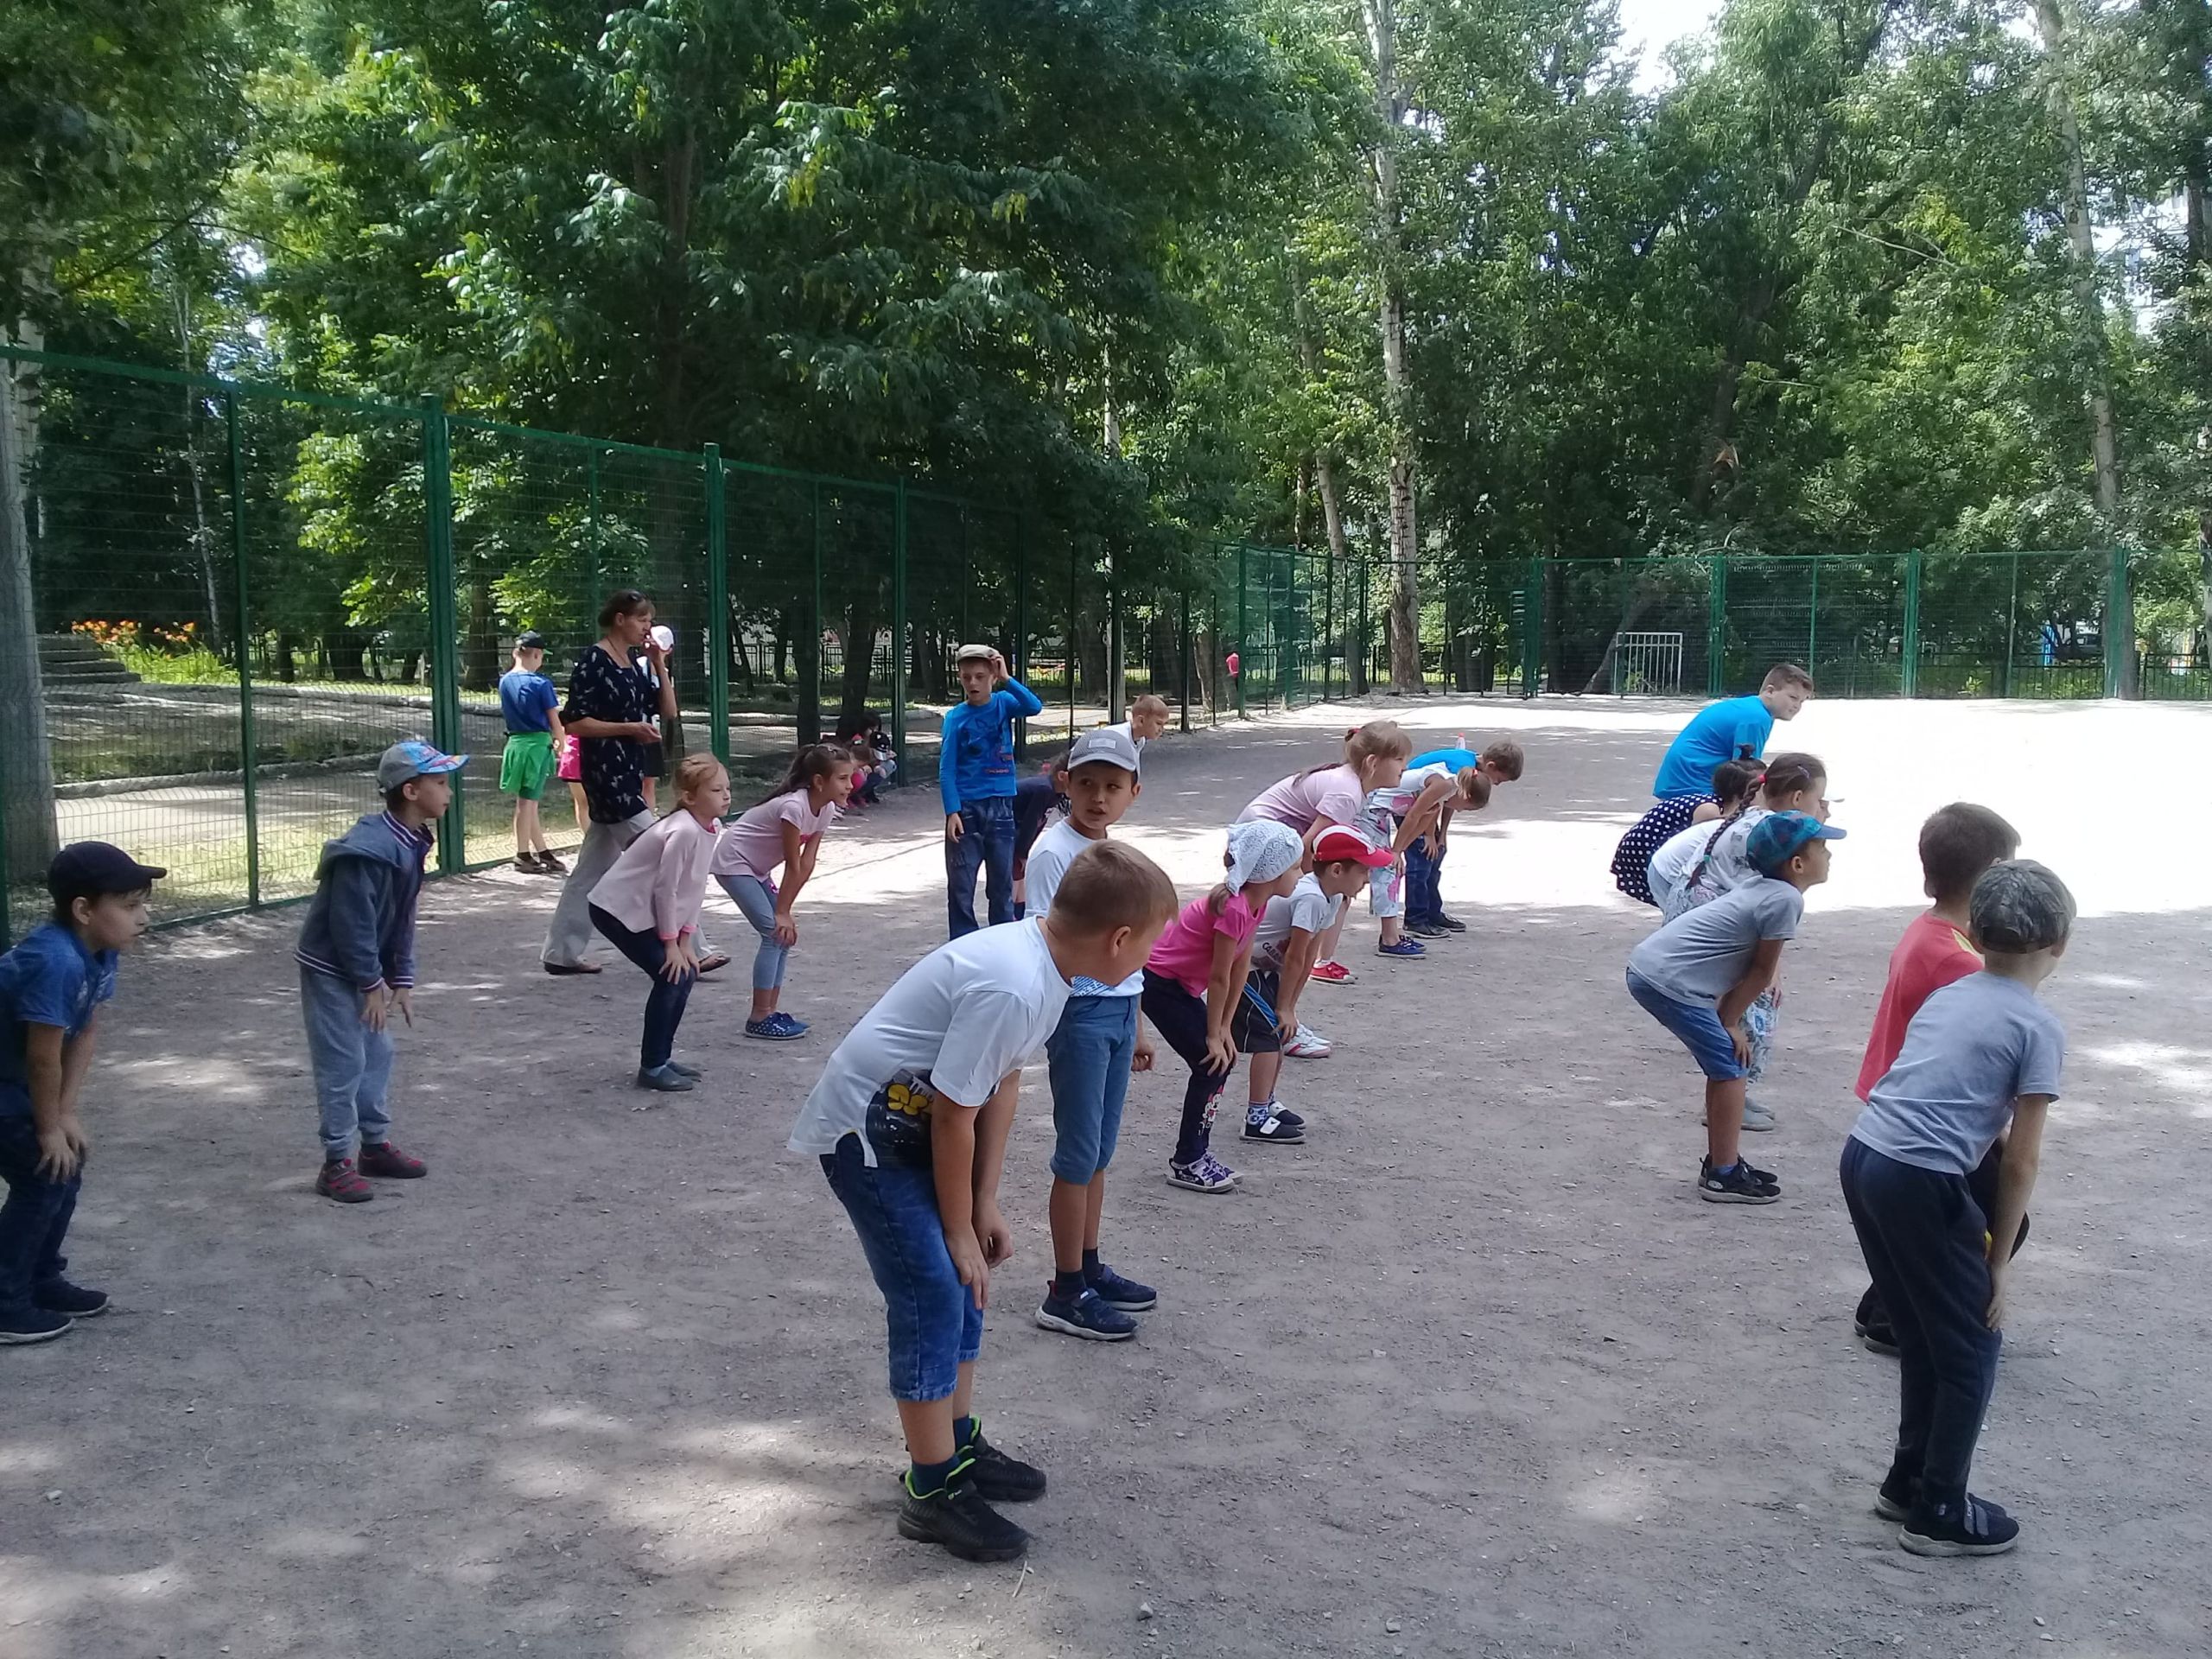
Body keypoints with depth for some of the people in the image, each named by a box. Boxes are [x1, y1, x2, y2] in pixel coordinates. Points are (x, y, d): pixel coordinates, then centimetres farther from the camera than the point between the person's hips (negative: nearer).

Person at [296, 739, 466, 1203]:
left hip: (367, 969, 9)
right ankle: (337, 1163, 4)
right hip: (331, 970, -9)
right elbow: (352, 924, -26)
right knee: (343, 1064, -5)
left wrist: (402, 980, 6)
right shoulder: (368, 850, -29)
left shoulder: (413, 843, 0)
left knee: (377, 1055, 16)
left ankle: (376, 1146, 28)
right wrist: (373, 984, -17)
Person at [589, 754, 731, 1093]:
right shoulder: (684, 831, -26)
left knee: (686, 974, 8)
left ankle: (661, 1057, 20)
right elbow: (666, 888, -23)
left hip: (645, 910, 9)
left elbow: (695, 889, 6)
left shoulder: (713, 829, 1)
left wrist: (685, 941, 4)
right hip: (619, 909, -9)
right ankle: (651, 1068, -1)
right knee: (672, 977, -11)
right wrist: (671, 943, -15)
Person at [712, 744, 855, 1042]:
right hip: (732, 862, -9)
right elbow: (793, 865, -23)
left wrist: (785, 909, -8)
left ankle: (769, 1012, 9)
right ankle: (759, 1018, -8)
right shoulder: (794, 806, -30)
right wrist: (782, 911, -16)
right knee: (775, 932, -14)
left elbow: (807, 863, -6)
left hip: (757, 867, 9)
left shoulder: (826, 808, -4)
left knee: (785, 932, 3)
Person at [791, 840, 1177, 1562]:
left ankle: (958, 1443, 31)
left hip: (912, 1123, 9)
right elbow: (955, 1120, -24)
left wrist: (985, 1206, 6)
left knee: (960, 1283, 15)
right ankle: (933, 1493, 7)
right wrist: (960, 1230, -11)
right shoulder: (1009, 988, -33)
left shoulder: (1042, 961, -4)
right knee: (933, 1296, -6)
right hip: (864, 1134, -9)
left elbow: (1002, 1084, 4)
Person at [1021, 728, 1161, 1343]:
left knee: (1100, 1149, 16)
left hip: (1119, 1009, 8)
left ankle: (1089, 1268, 29)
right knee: (1079, 1154, -1)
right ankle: (1066, 1293, 9)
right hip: (1079, 1012, -8)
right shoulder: (1055, 851, -13)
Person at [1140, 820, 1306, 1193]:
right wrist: (1214, 1036, -12)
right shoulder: (1235, 908, -28)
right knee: (1211, 1064, -7)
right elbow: (1219, 978, -21)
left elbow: (1241, 966, 4)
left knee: (1222, 1060, 8)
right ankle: (1186, 1164, 4)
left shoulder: (1254, 903, 0)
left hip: (1180, 984, 9)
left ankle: (1196, 1153, 17)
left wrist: (1224, 1029, 5)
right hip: (1158, 984, -9)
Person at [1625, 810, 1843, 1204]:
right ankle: (1724, 1175, 9)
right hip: (1670, 983, -10)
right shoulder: (1785, 899, -14)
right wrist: (1729, 1020, 4)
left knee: (1725, 1066, 19)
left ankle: (1722, 1162, 30)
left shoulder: (1763, 888, 14)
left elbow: (1741, 963, 16)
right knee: (1729, 1067, 1)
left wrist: (1727, 1017, 11)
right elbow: (1761, 972, -6)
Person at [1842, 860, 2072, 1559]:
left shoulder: (1946, 997, 18)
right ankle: (1939, 1513, 21)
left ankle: (1909, 1482, 36)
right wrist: (1999, 1258, 5)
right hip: (1922, 1183, -7)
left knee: (1925, 1337, 24)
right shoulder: (2039, 1026, -2)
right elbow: (2020, 1161, -3)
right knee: (1973, 1349, 12)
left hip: (1862, 1158, 7)